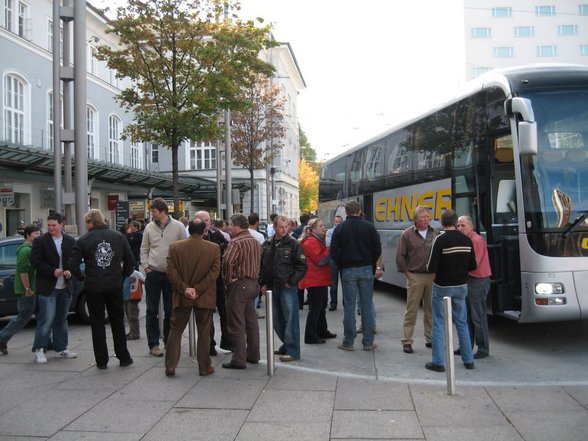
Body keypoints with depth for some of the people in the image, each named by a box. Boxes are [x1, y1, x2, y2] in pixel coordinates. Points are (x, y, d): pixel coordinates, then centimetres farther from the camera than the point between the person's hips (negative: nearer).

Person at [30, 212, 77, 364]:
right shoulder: (40, 241, -5)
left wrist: (70, 271, -9)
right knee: (46, 319, -6)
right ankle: (39, 350, 5)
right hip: (47, 288, -5)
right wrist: (52, 271, -19)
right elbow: (35, 261, -9)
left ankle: (61, 349, 23)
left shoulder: (70, 241, 7)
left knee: (61, 320, 13)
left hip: (65, 287, 5)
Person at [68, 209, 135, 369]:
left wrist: (82, 278, 5)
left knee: (97, 323, 8)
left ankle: (101, 361, 10)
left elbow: (73, 264, -11)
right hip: (115, 287, 2)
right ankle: (124, 357, 18)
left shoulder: (83, 240, -6)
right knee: (117, 322, 14)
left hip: (93, 288, -2)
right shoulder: (119, 237, 1)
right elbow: (131, 261, 1)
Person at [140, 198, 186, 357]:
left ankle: (169, 341, 23)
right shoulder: (149, 228, 3)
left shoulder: (178, 226, -3)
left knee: (171, 311, 9)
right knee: (152, 311, 2)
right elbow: (144, 249, 10)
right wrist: (145, 266, -1)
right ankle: (153, 344, 8)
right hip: (153, 273, 1)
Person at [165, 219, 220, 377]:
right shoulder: (214, 248, -6)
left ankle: (170, 366, 10)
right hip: (205, 298, -1)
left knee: (175, 330, 12)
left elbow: (170, 271, -8)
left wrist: (184, 288, -9)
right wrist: (198, 290, -12)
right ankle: (204, 367, 14)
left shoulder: (175, 247, -3)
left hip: (182, 297, 1)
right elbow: (214, 272, -11)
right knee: (204, 333, 9)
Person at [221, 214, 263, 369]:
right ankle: (253, 355, 24)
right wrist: (254, 278, 12)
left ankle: (239, 360, -2)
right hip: (253, 283, 9)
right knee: (251, 321, 16)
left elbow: (228, 261, -27)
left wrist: (227, 280, -15)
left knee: (236, 324, -4)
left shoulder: (236, 242, -16)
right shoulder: (256, 242, 12)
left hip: (239, 285, -9)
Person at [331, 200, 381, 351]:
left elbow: (334, 252, -3)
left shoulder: (340, 228, -1)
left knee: (349, 305, 3)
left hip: (348, 271, 0)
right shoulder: (369, 227, 0)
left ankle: (348, 342, 6)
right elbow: (377, 249, 0)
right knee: (367, 305, 5)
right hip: (366, 270, 1)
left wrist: (342, 265, 9)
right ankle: (368, 342, 8)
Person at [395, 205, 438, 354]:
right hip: (415, 277, -3)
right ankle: (407, 341, 4)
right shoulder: (407, 234, -2)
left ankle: (430, 339, 21)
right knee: (411, 310, -1)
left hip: (432, 277, 4)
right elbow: (400, 255, -1)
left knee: (431, 309, 11)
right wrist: (406, 272, -4)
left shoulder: (434, 234, 8)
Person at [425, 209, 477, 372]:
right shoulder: (467, 240, -2)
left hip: (442, 287, -5)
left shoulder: (440, 240, -17)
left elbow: (432, 267, -20)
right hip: (461, 287, 5)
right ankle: (468, 360, 22)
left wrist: (429, 267, 2)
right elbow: (472, 266, 4)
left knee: (439, 324, 5)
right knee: (462, 323, 17)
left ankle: (438, 362, 7)